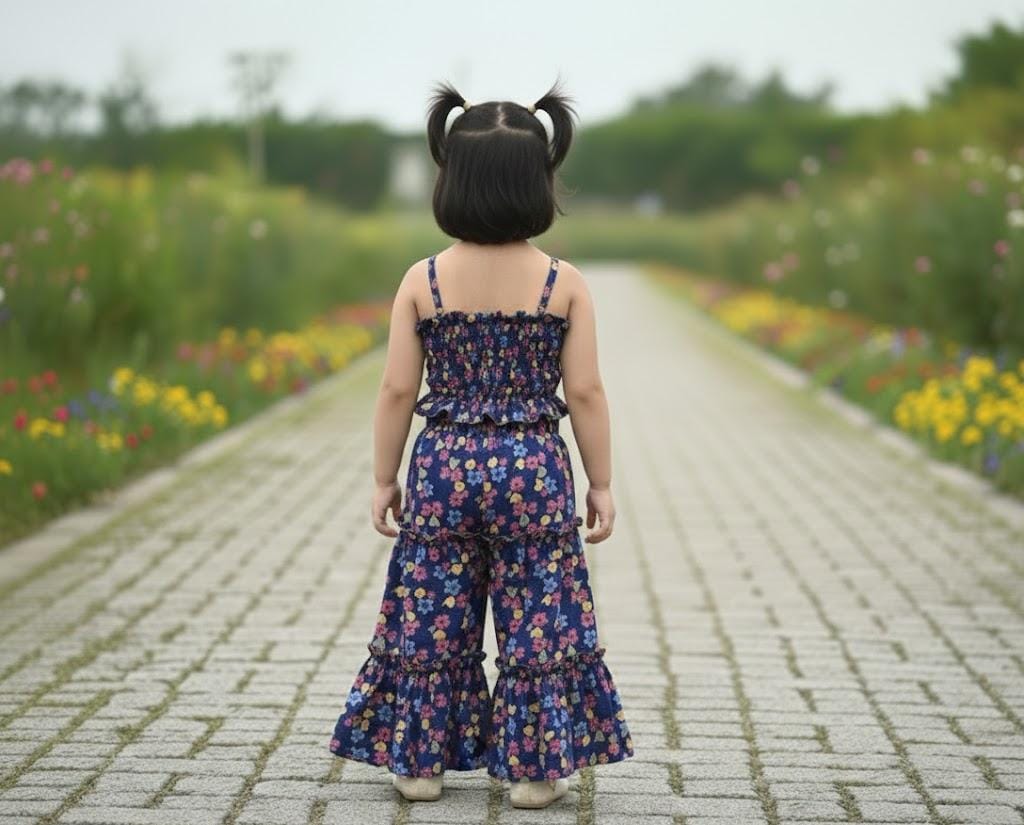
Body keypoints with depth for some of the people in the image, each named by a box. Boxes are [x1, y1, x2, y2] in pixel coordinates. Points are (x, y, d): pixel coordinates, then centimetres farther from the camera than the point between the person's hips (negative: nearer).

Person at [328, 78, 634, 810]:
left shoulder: (423, 280, -5)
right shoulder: (565, 283, -6)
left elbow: (398, 392, -3)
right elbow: (585, 394, -5)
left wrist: (384, 480, 7)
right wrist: (603, 484, 4)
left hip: (443, 467, 1)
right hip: (534, 470, -1)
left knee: (430, 620, 11)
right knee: (538, 622, 8)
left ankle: (420, 761, 18)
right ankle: (532, 770, 13)